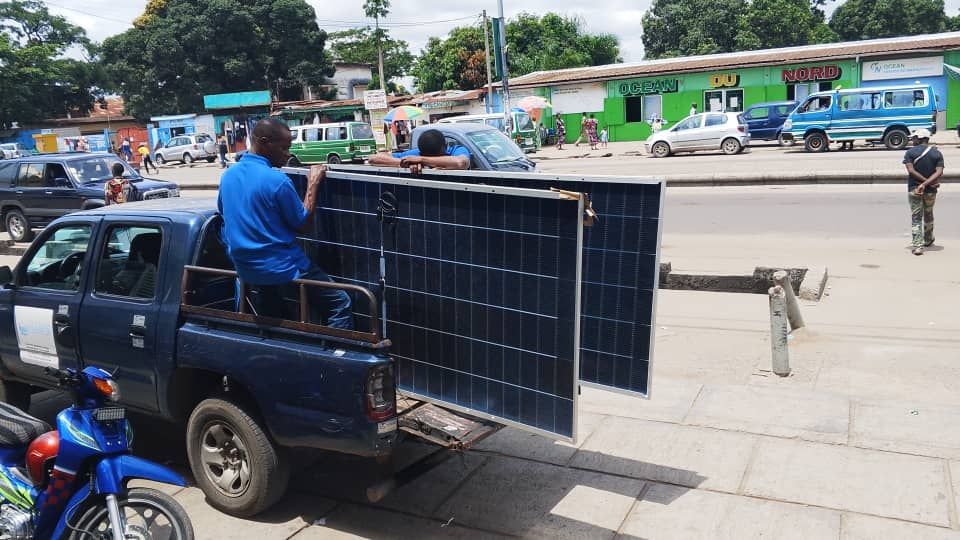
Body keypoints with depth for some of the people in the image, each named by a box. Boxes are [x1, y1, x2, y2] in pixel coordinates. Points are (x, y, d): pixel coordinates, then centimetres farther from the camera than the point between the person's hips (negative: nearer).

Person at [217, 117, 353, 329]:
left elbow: (223, 211, 18)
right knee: (339, 303, 4)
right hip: (282, 269, -7)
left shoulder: (228, 175, 1)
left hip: (246, 270, 8)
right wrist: (313, 184, -2)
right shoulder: (278, 181, -20)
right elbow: (301, 221, -8)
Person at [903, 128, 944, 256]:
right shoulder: (937, 153, 2)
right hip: (930, 190, 3)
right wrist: (926, 183, -17)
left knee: (916, 217, -1)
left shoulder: (910, 152, -5)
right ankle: (928, 240, 40)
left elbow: (911, 170, -15)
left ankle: (918, 246, -11)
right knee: (928, 214, 23)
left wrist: (925, 182, -12)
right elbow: (939, 172, -11)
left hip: (914, 188, -3)